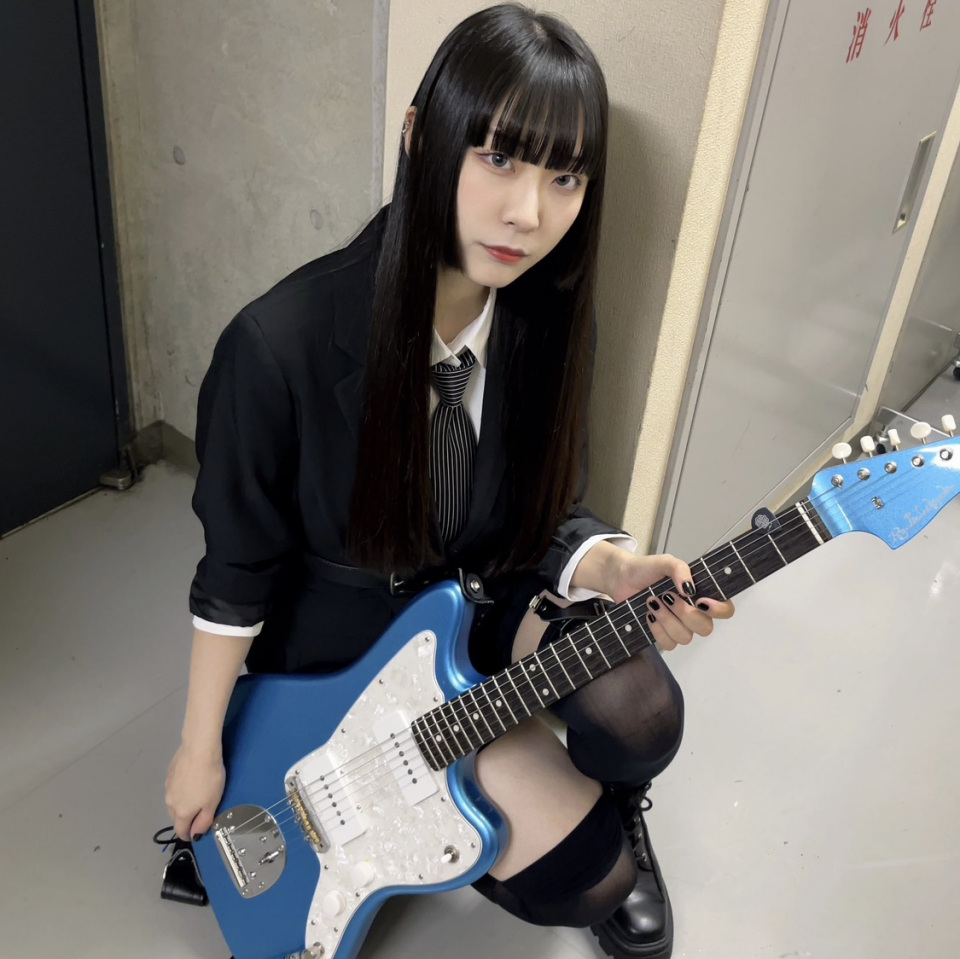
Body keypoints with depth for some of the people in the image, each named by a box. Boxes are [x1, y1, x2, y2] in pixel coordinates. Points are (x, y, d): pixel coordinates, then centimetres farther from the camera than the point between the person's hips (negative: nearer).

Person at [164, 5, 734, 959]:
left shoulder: (548, 324, -14)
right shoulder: (279, 345, -29)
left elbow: (542, 513, -1)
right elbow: (237, 568, -16)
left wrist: (617, 571, -24)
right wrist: (201, 752, -5)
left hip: (488, 594, 4)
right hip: (341, 640, -4)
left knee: (640, 717, -24)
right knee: (578, 877, -13)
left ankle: (614, 817, 13)